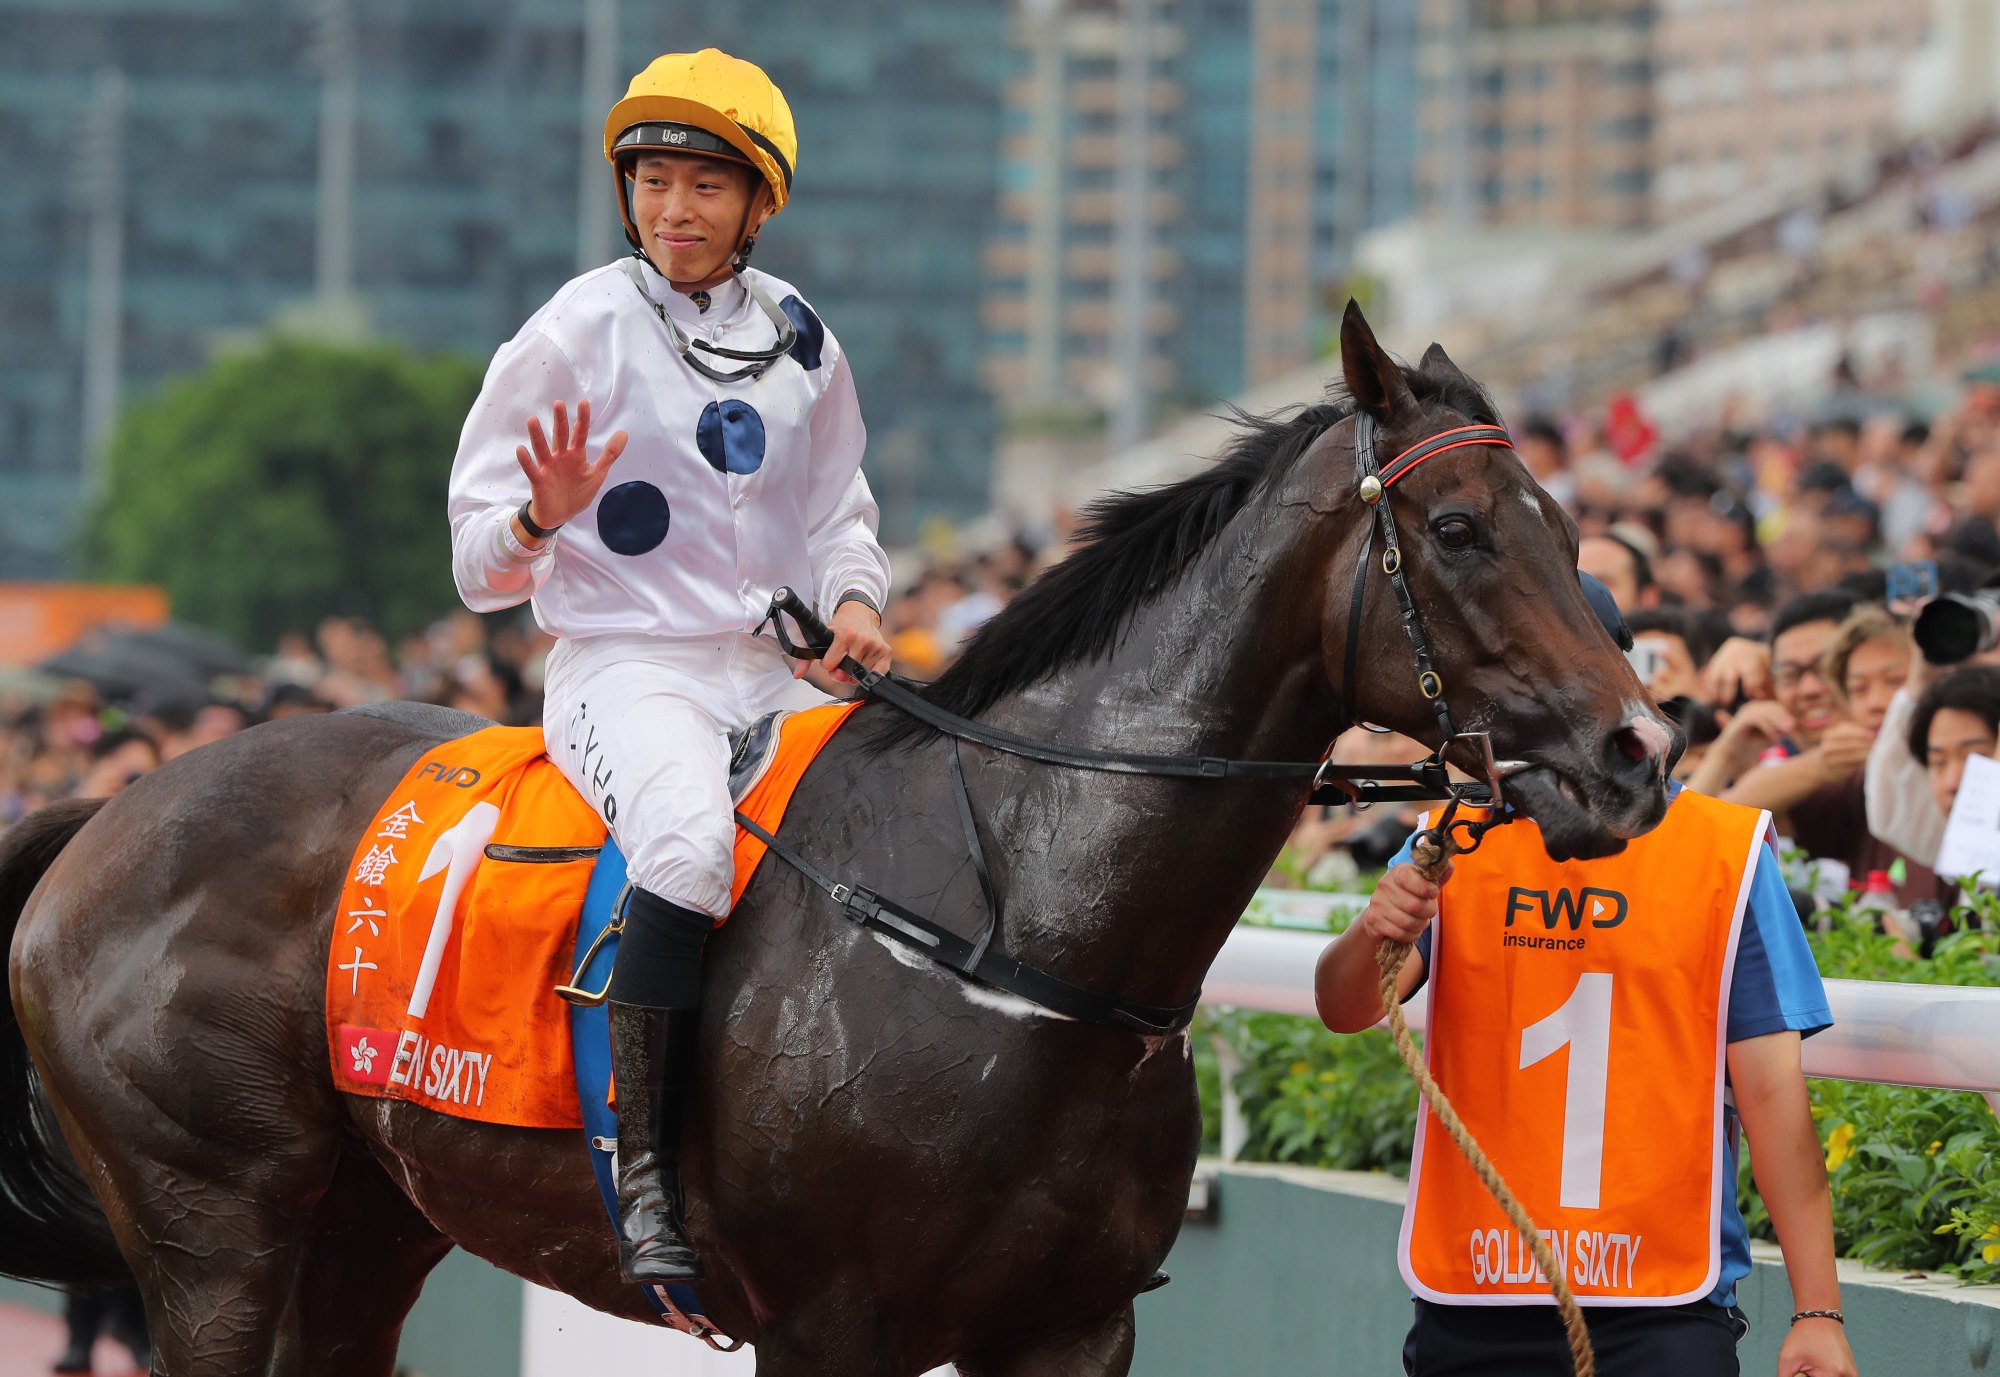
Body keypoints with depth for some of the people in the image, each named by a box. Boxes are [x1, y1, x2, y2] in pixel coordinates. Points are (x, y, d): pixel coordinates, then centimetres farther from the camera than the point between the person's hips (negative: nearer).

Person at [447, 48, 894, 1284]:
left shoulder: (801, 342, 11)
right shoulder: (583, 330, -1)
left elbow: (839, 511, 21)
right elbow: (480, 564, 1)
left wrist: (854, 596, -1)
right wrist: (540, 520, -22)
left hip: (770, 669, 5)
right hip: (626, 666, -5)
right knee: (691, 838, -37)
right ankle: (647, 1168, -31)